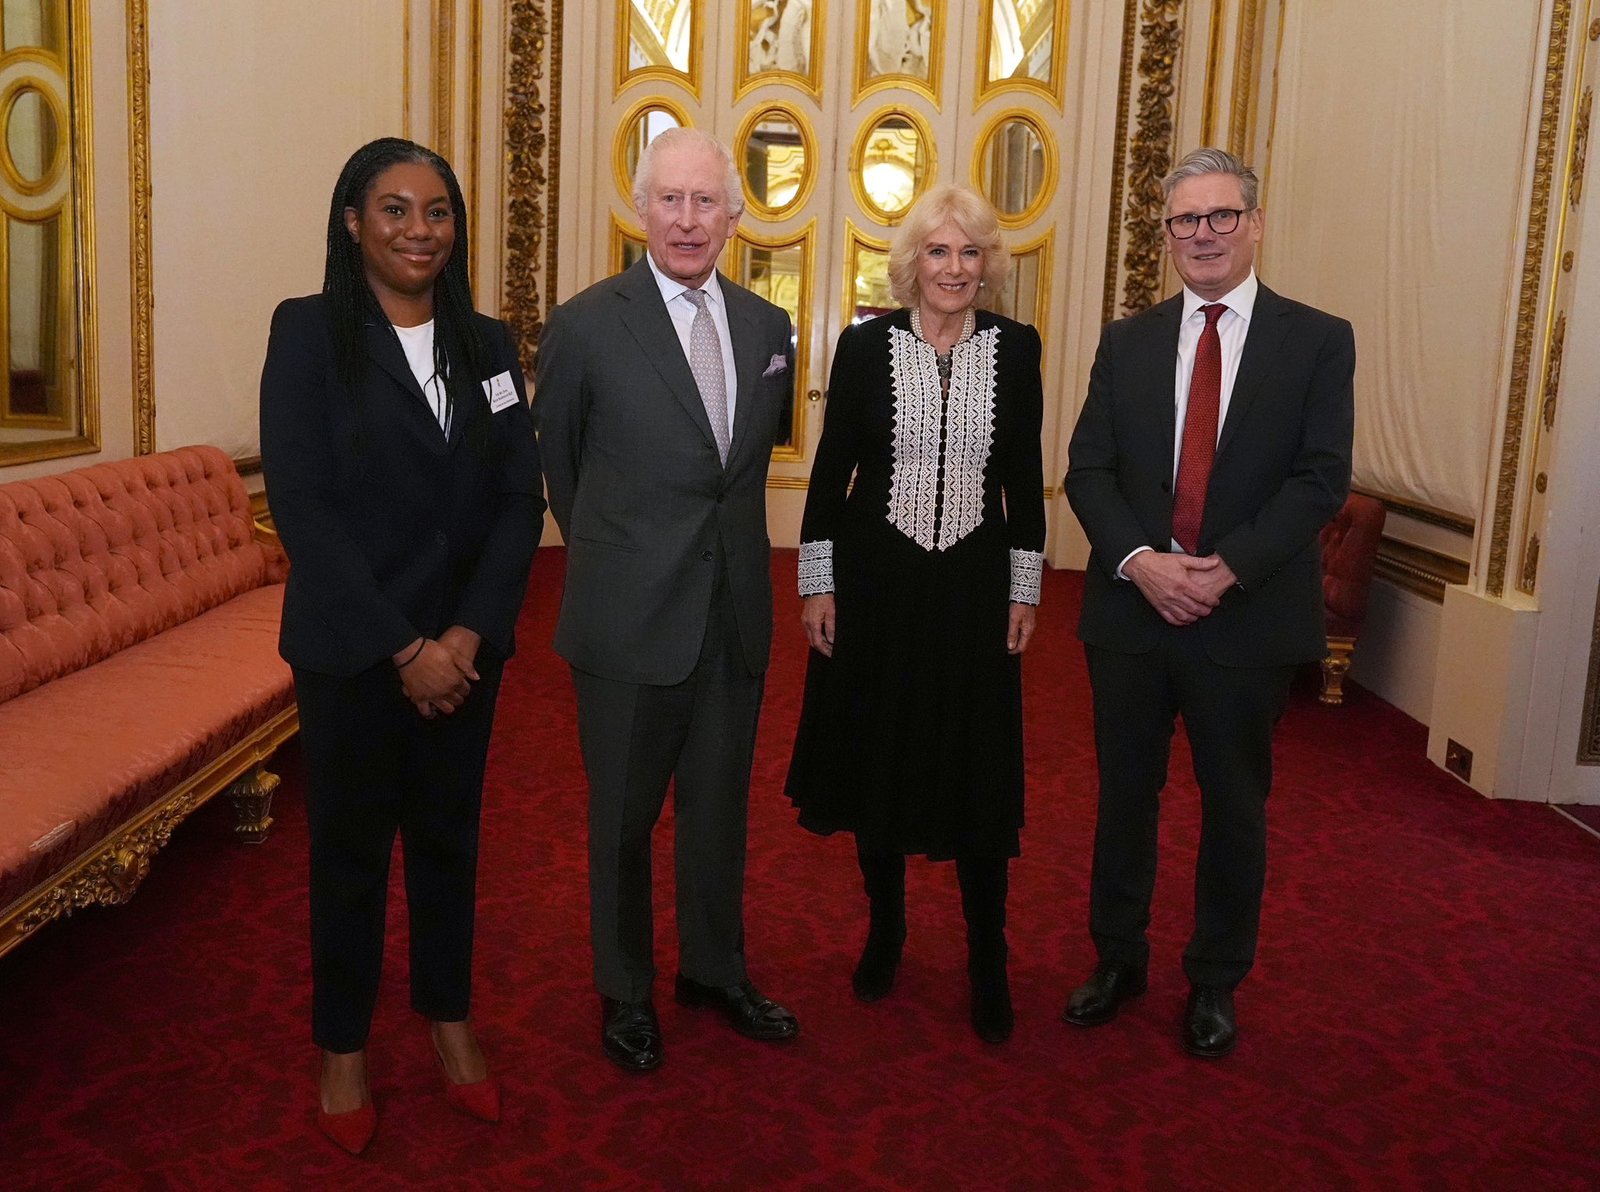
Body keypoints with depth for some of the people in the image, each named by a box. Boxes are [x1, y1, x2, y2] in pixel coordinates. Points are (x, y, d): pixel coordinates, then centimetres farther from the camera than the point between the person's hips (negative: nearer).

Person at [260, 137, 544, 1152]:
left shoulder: (487, 344, 5)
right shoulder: (310, 331, -6)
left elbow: (521, 500, 1)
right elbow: (302, 505, -13)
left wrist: (472, 632, -11)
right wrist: (402, 647, -16)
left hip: (465, 646, 3)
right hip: (351, 648, -3)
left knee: (449, 832, 15)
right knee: (351, 841, 10)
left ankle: (451, 1018, 34)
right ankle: (343, 1047, 29)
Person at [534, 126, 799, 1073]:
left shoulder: (768, 328, 3)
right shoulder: (588, 326, -9)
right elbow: (557, 462, 4)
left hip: (737, 613, 4)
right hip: (632, 616, -4)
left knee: (720, 805, 17)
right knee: (624, 817, 12)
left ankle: (715, 969, 38)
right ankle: (626, 990, 32)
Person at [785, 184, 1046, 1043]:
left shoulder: (1016, 347, 1)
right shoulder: (865, 345, -2)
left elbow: (1025, 475, 5)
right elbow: (831, 467, 1)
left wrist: (1025, 589, 4)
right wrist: (817, 582, -2)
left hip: (974, 586, 0)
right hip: (875, 583, 0)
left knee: (979, 772, 4)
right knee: (876, 759, 10)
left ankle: (987, 962, 19)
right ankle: (884, 932, 31)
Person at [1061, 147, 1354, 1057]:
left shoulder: (1318, 341, 0)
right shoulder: (1127, 342, 8)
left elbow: (1322, 478, -7)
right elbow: (1089, 470, 1)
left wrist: (1228, 568, -18)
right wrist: (1140, 561, -15)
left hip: (1249, 615, -2)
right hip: (1133, 607, 2)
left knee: (1236, 803, 10)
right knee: (1126, 793, 12)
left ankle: (1216, 982, 27)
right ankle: (1119, 958, 31)